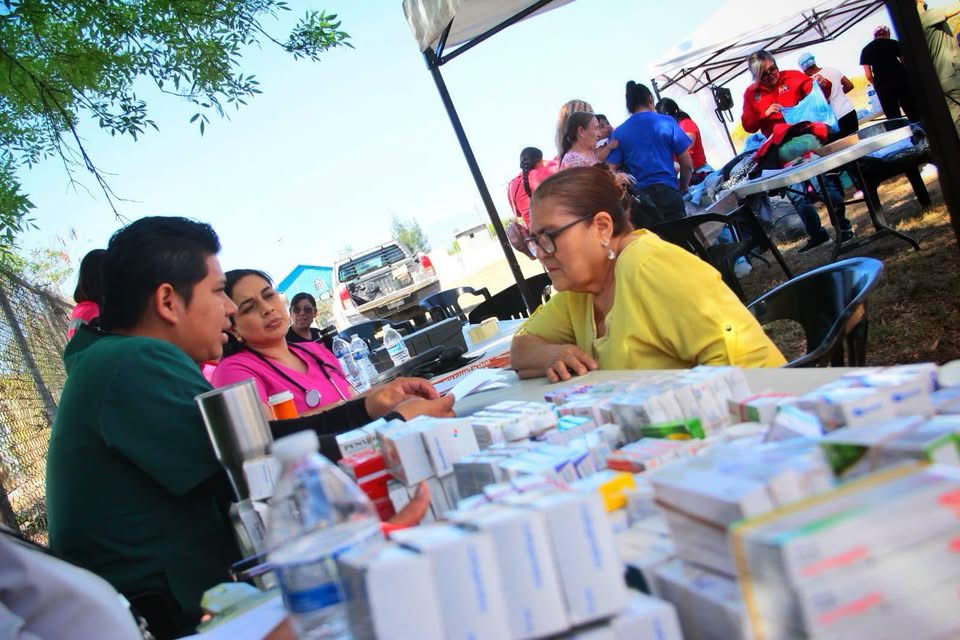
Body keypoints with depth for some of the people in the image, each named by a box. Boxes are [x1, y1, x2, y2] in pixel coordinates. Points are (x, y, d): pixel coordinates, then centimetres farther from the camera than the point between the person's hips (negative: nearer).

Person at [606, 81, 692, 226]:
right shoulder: (667, 122, 3)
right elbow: (687, 164, 4)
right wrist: (683, 188, 20)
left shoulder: (618, 133, 6)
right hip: (667, 192, -2)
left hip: (636, 198, 2)